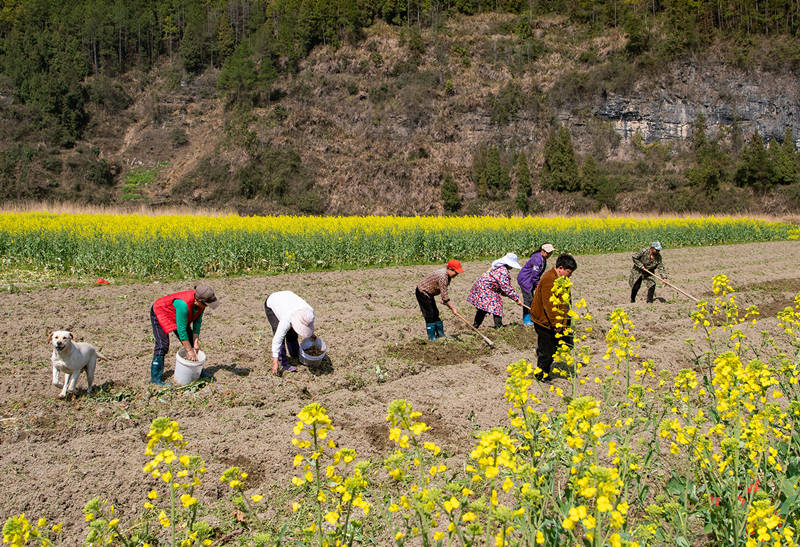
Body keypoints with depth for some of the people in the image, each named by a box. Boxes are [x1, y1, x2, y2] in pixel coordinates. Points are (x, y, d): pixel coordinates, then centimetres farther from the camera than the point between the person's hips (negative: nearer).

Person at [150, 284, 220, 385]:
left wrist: (196, 342, -13)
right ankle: (155, 377, -13)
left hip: (175, 315, 8)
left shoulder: (201, 302, -21)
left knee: (190, 341, 6)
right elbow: (181, 329, -36)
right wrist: (189, 351, -31)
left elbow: (197, 321, -9)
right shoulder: (184, 304, -43)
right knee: (163, 344, -17)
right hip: (159, 313, -8)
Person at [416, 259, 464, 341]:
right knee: (429, 315, -6)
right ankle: (431, 336, 4)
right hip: (422, 293, -10)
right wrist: (452, 308, -22)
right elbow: (444, 296, -29)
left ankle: (440, 333, 23)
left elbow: (444, 291, 11)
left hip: (429, 293, 10)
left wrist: (444, 300, -2)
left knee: (435, 313, 14)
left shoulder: (448, 275, -2)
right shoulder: (443, 277, -32)